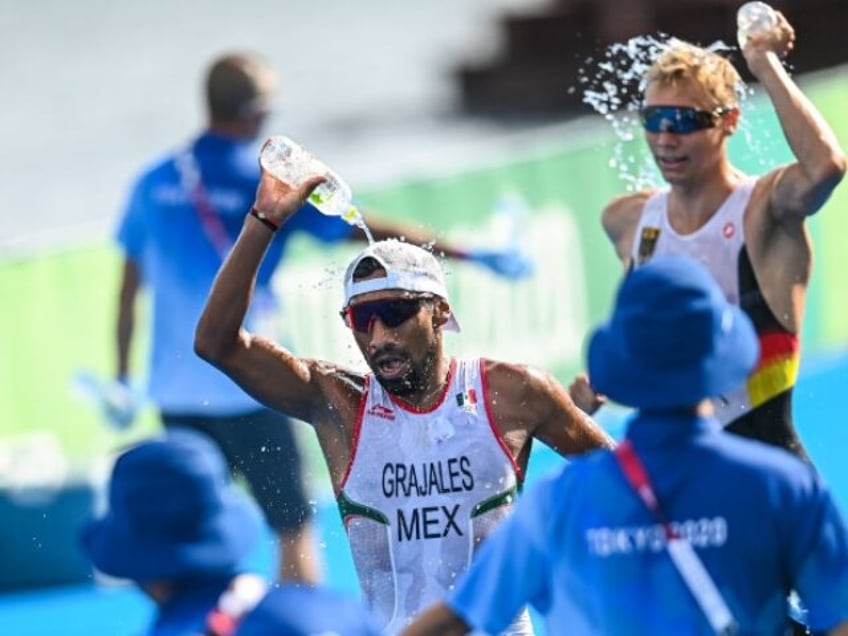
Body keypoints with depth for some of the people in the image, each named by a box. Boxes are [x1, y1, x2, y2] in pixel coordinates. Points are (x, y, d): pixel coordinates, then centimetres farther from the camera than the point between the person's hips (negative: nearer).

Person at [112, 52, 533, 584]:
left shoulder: (154, 185, 3)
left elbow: (129, 293, 8)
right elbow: (375, 234, -7)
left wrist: (121, 381, 18)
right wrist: (473, 254, -1)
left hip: (176, 392, 4)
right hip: (246, 387, -4)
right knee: (296, 530, 5)